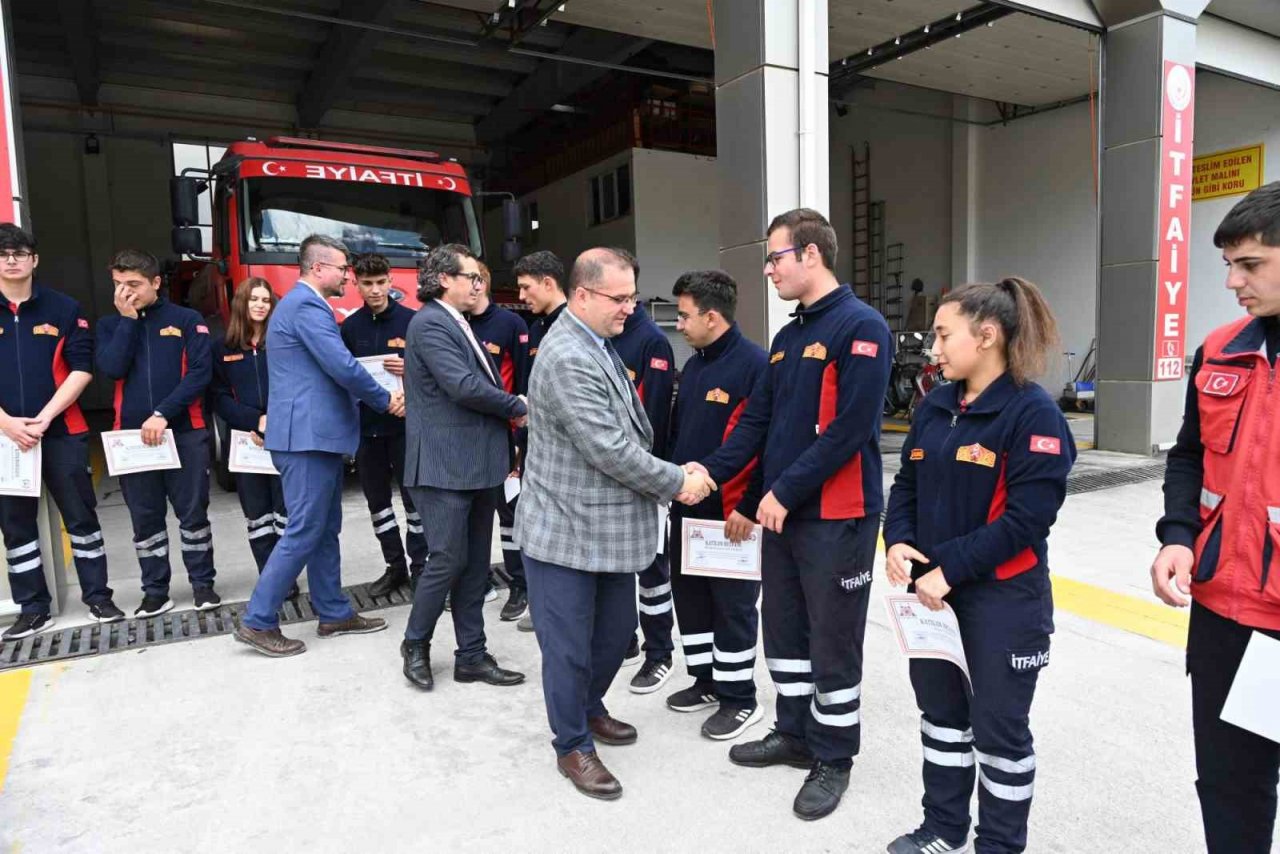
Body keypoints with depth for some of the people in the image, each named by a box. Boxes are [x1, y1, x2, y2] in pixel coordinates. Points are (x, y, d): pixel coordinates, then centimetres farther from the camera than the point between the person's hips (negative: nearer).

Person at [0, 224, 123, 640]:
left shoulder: (64, 308, 2)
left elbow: (81, 368, -3)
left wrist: (45, 417, -12)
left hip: (61, 432, -1)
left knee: (80, 516, 5)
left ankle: (97, 596, 16)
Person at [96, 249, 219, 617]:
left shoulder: (187, 320, 1)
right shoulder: (111, 325, 11)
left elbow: (200, 373, -8)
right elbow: (112, 368, -6)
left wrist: (163, 414, -15)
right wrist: (128, 319, -7)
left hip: (184, 432, -3)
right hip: (131, 435, 3)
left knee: (193, 513, 3)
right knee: (145, 518, 9)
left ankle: (202, 583, 16)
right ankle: (155, 591, 19)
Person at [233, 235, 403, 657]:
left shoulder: (301, 303, 19)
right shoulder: (307, 305, -14)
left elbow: (332, 369, 20)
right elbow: (343, 368, -22)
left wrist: (378, 396, 10)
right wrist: (385, 400, -7)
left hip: (316, 433, 11)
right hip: (309, 435, -11)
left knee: (325, 529, 14)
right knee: (304, 531, -5)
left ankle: (334, 614, 23)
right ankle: (258, 622, 5)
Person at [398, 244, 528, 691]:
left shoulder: (461, 325, 18)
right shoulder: (430, 323, -11)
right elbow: (464, 386, -21)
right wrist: (519, 407, -8)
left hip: (476, 464, 9)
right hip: (445, 465, -9)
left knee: (475, 564, 11)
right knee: (449, 560, -2)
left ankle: (471, 656, 20)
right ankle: (415, 644, 20)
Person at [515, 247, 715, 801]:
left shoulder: (598, 345, 10)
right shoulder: (567, 359, -22)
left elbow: (630, 433, 17)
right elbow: (609, 449, -24)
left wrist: (673, 476, 7)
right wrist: (678, 483, -13)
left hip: (611, 527, 10)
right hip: (567, 531, -9)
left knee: (616, 628, 21)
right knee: (570, 645, 6)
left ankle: (589, 709, 43)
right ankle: (573, 746, 25)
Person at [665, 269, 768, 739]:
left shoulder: (755, 364, -16)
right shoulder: (693, 365, 12)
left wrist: (751, 507, -18)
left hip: (732, 513, -8)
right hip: (686, 507, 9)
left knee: (732, 604, 4)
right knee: (689, 595, 16)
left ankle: (739, 698, 21)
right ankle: (706, 680, 34)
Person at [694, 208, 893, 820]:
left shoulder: (861, 327, -13)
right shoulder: (787, 337, 13)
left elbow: (849, 430, -21)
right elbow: (758, 420, 11)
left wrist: (786, 491, -18)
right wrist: (710, 471, -1)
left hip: (838, 517, -8)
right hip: (781, 512, 8)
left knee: (833, 641, 5)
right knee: (784, 629, 17)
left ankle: (834, 758, 24)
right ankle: (795, 734, 36)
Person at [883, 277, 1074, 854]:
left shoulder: (1033, 412, -15)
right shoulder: (934, 407, 6)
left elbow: (1026, 519, -20)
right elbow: (907, 485, 10)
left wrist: (950, 570, -20)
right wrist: (897, 542, -8)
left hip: (1004, 597, -7)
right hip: (933, 590, 7)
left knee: (999, 727, 8)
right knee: (939, 706, 19)